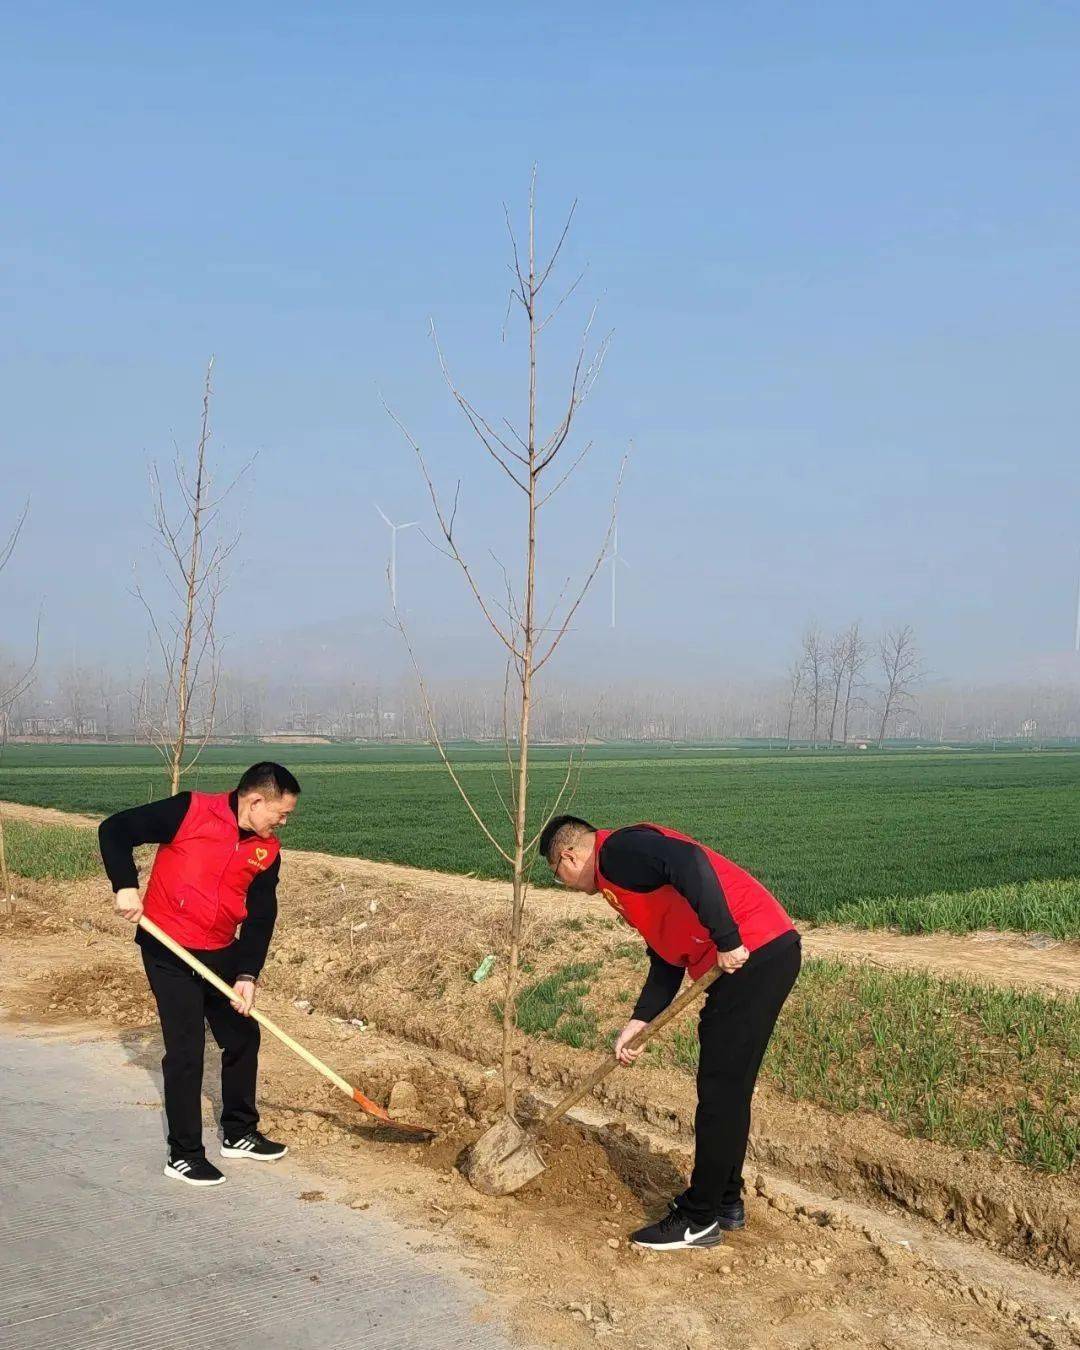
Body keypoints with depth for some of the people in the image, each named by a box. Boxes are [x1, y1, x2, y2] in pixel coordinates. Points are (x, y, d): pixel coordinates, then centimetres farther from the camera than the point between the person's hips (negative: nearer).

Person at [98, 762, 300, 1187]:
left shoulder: (267, 851, 1)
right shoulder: (190, 811, -16)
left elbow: (261, 918, 0)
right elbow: (114, 830, -13)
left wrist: (247, 975, -9)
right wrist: (126, 887, -22)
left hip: (221, 954, 7)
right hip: (169, 952, -7)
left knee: (244, 1037, 14)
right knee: (186, 1050, -5)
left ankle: (239, 1134, 32)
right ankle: (183, 1155, 8)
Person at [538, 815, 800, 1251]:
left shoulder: (618, 850, -8)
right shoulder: (624, 871, 22)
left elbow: (689, 863, -28)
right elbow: (667, 957, 21)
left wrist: (727, 939, -25)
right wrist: (639, 1022, 13)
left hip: (751, 954, -10)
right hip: (767, 953, 10)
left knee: (721, 1091, -1)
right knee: (728, 1090, 19)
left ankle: (699, 1220, 10)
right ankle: (726, 1203, 30)